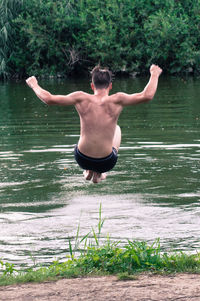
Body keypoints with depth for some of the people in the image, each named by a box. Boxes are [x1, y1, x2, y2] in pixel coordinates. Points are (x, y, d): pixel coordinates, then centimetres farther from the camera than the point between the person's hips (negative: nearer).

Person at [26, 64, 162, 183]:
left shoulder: (81, 99, -9)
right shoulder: (117, 100, -12)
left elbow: (48, 99, -8)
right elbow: (147, 95, -14)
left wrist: (34, 84, 10)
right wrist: (154, 74, 3)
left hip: (82, 159, 2)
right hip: (106, 162, -2)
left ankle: (88, 171, 28)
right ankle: (99, 173, 22)